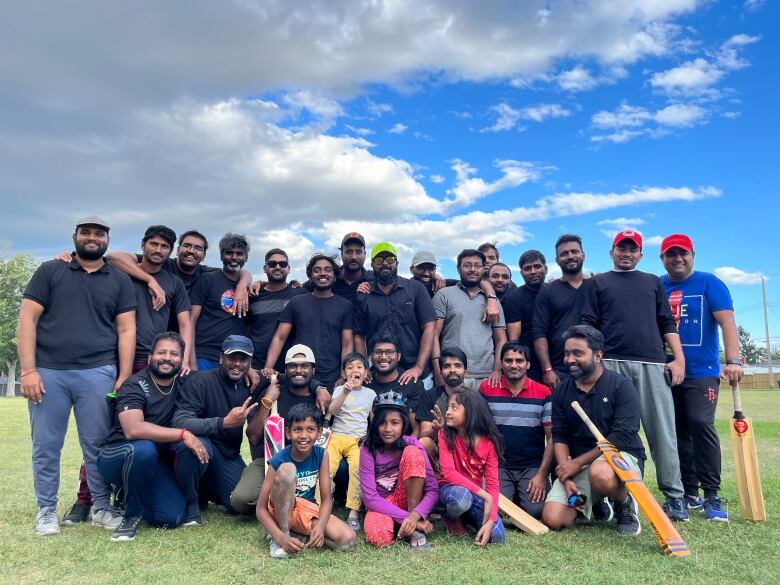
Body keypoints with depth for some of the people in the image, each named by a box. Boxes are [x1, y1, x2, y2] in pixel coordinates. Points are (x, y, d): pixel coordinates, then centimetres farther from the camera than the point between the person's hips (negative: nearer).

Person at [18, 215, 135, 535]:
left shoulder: (119, 281, 12)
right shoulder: (49, 271, 9)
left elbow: (126, 330, 7)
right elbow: (28, 319, 3)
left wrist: (124, 378, -2)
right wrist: (28, 370, -7)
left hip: (98, 373, 0)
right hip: (48, 372, 0)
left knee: (97, 445, 2)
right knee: (45, 446, 6)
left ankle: (102, 507, 15)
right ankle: (46, 510, 20)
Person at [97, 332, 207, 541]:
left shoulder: (184, 383, -1)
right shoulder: (135, 385, -16)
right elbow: (133, 430, -32)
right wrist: (182, 434, -33)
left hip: (156, 464, 5)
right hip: (118, 457, -5)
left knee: (172, 518, -16)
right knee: (143, 449, -38)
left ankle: (127, 495, 15)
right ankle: (132, 514, -13)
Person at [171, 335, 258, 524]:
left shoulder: (249, 388, 2)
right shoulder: (201, 381, -14)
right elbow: (179, 422, -27)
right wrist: (224, 423, -37)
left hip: (229, 456, 5)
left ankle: (206, 491, 22)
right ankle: (190, 502, -10)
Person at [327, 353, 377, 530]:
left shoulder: (370, 393, 14)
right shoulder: (340, 389, 10)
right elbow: (332, 410, -7)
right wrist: (345, 392, -20)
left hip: (358, 440, 0)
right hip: (337, 436, 0)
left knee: (358, 466, -30)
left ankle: (353, 511, -26)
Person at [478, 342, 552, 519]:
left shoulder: (543, 393, 0)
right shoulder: (486, 389, 1)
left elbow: (552, 437, 0)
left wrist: (542, 474, -7)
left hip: (533, 467, 0)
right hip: (498, 466, 0)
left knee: (536, 510, -20)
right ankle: (513, 496, 14)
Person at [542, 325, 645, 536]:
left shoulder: (621, 385, -8)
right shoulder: (562, 391, 6)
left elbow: (623, 436, -16)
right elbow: (559, 437, 2)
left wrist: (578, 462, -17)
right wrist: (566, 478, -14)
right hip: (577, 465, 4)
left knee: (600, 474, -41)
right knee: (553, 519, -15)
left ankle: (625, 504, -4)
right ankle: (595, 504, 17)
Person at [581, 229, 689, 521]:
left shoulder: (653, 282, 23)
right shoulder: (598, 283, 16)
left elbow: (667, 323, 16)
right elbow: (588, 326, 8)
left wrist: (679, 358, 4)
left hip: (652, 364, 2)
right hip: (611, 364, -1)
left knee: (662, 430, -2)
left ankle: (674, 496, 4)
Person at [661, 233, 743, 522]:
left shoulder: (709, 283, -1)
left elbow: (727, 322, -12)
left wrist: (733, 361, -23)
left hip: (702, 372, -4)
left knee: (701, 425, -14)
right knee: (678, 432, 7)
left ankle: (712, 495, -4)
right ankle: (689, 494, 17)